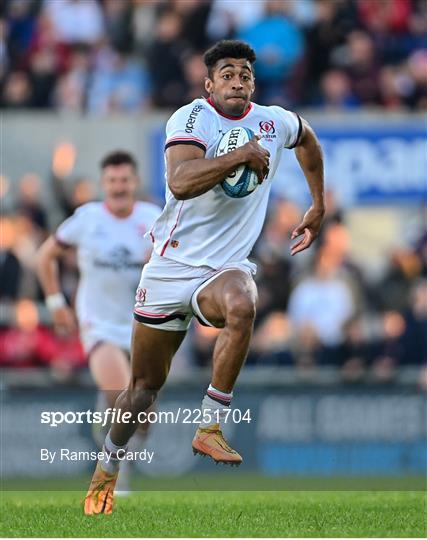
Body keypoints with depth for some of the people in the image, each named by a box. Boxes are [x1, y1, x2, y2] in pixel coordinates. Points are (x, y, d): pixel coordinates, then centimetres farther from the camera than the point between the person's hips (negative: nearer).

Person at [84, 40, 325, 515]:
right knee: (145, 386, 8)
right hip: (171, 266, -2)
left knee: (241, 306, -37)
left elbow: (307, 139, 30)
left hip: (226, 267, 2)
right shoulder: (191, 118, -12)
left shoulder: (274, 122, 4)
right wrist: (241, 156, -30)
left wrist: (318, 208, 30)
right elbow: (180, 182, -31)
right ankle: (106, 471, 32)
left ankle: (209, 428, -27)